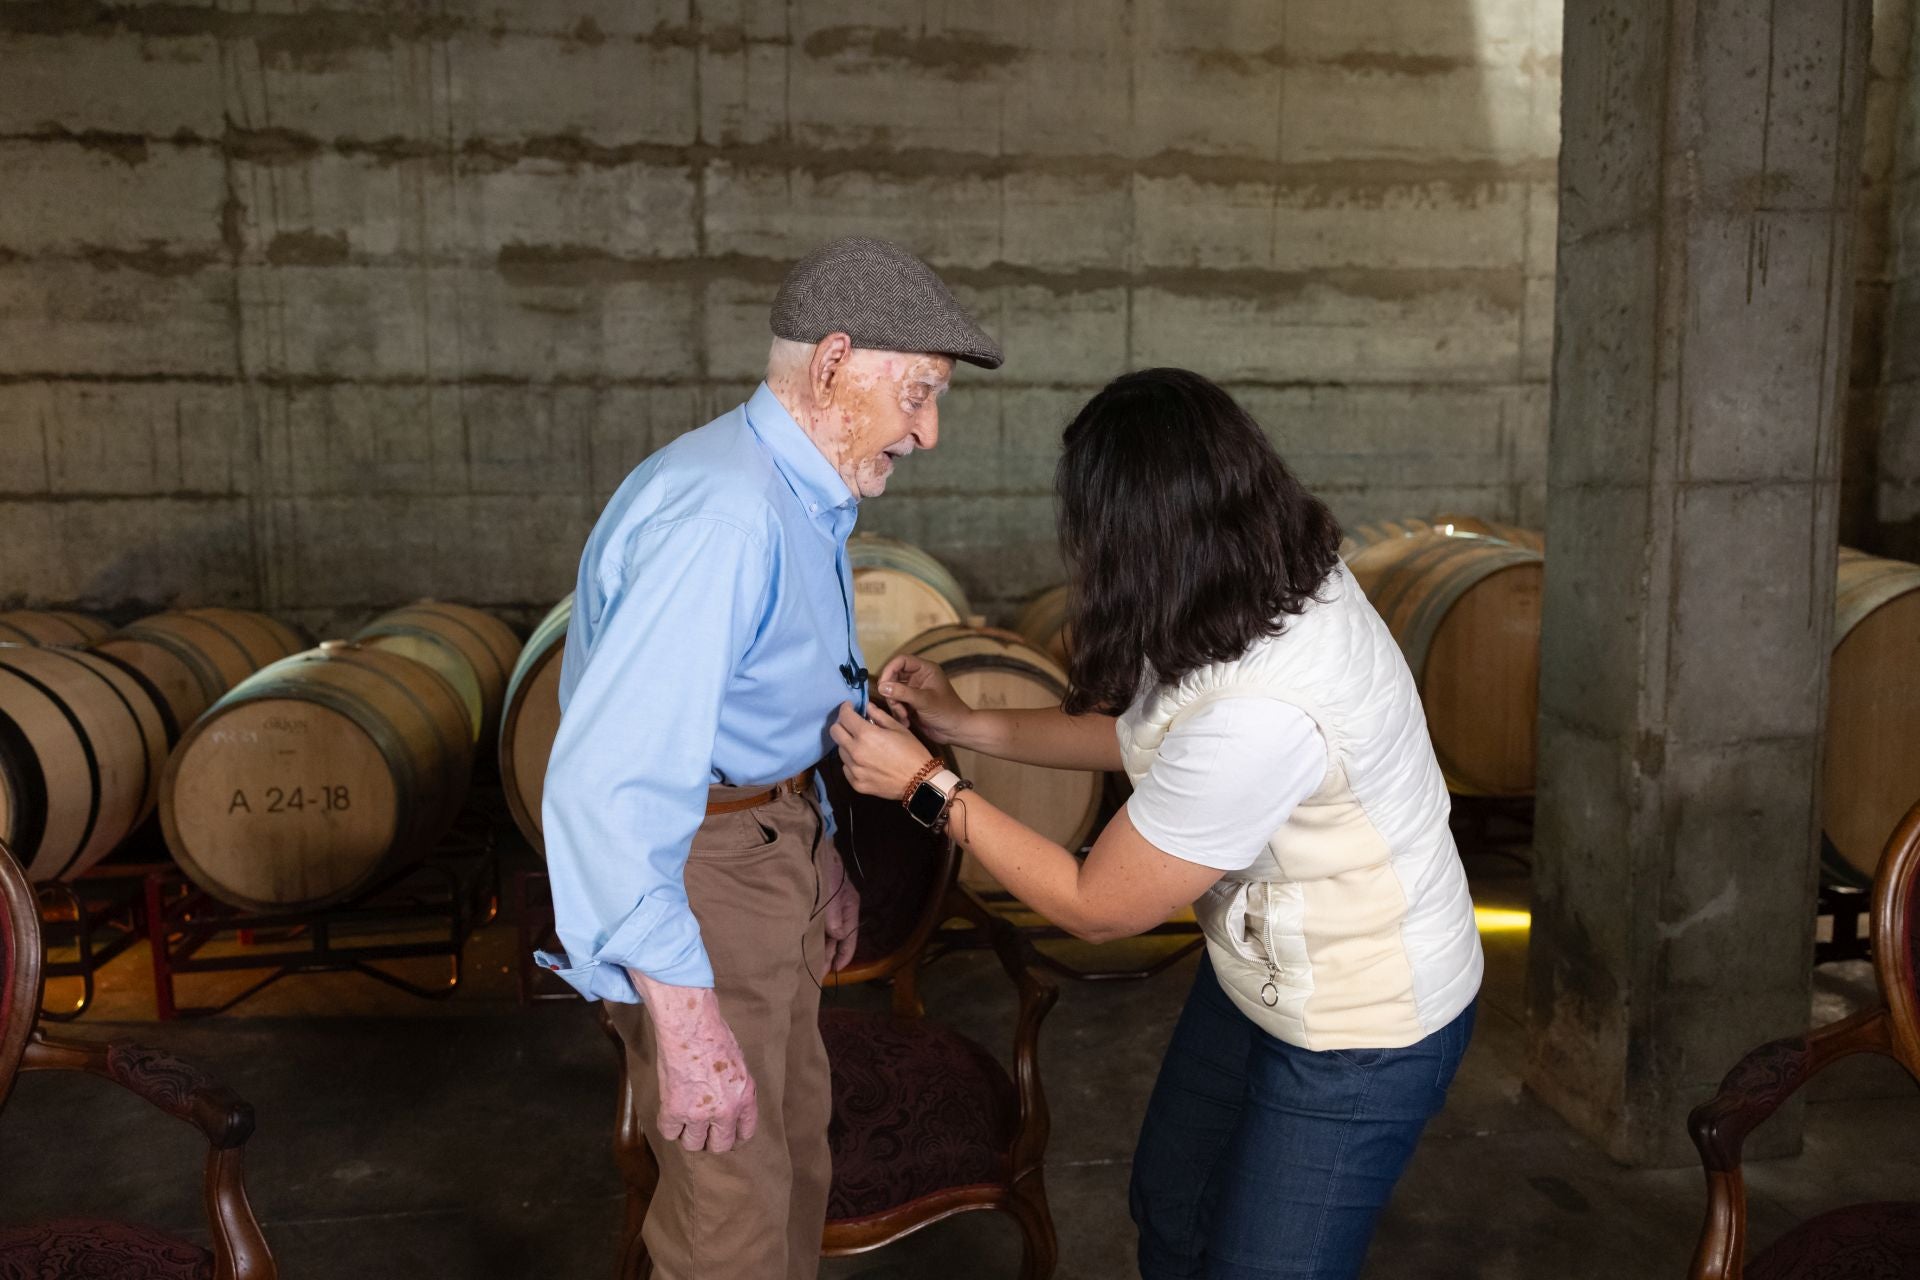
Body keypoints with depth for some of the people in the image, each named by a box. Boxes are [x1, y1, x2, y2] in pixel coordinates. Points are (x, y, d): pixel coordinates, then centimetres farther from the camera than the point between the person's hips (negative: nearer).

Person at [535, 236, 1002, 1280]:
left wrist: (818, 861, 21)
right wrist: (685, 1017, -35)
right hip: (690, 865, -10)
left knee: (793, 1130, 25)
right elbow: (609, 780, -36)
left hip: (769, 834, 10)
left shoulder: (801, 497, 5)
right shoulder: (721, 514, -29)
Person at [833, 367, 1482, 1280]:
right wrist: (964, 725, 2)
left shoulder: (1257, 717, -39)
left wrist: (926, 787, -16)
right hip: (1256, 975, 9)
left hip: (1359, 1033, -9)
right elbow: (1146, 732, 7)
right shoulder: (1278, 581, -12)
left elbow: (1095, 907, -23)